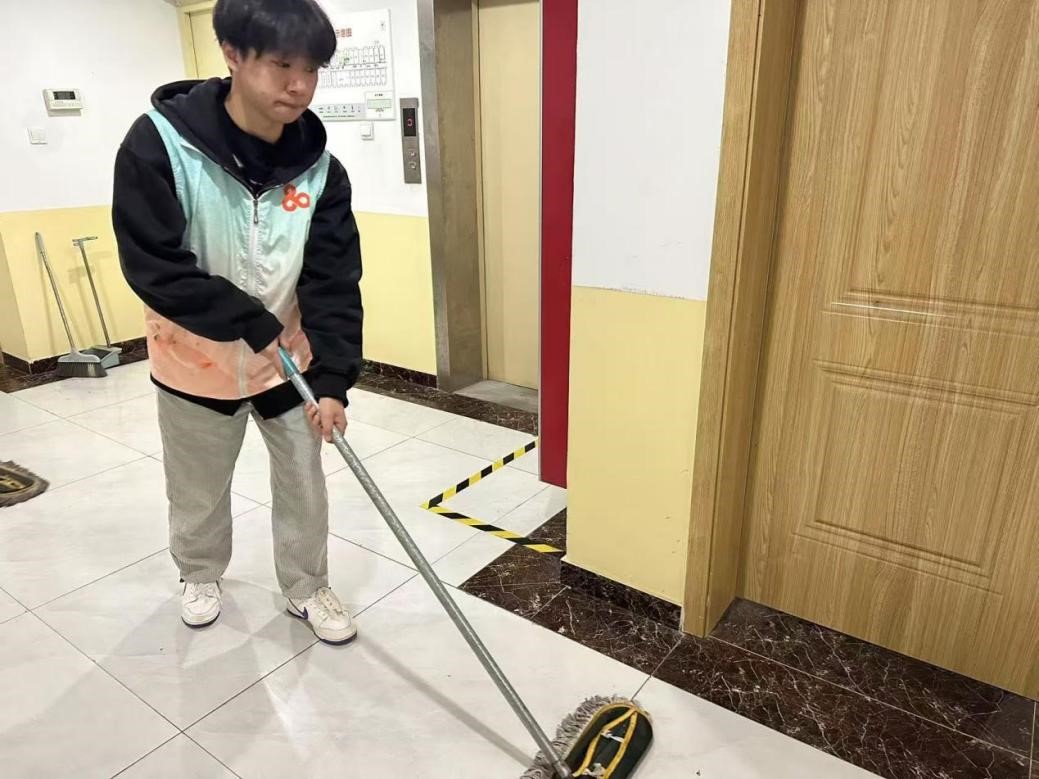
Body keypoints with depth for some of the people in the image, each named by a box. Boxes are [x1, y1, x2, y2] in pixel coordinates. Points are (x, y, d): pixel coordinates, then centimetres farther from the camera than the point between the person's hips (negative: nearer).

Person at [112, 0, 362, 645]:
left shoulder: (319, 166, -13)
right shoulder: (159, 143, -20)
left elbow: (335, 281, -14)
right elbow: (151, 265, -21)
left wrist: (332, 379, -22)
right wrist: (250, 323, -23)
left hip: (291, 360, 2)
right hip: (197, 360, -1)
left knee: (304, 481, 12)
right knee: (198, 488, 18)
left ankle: (307, 588, 36)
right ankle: (202, 575, 47)